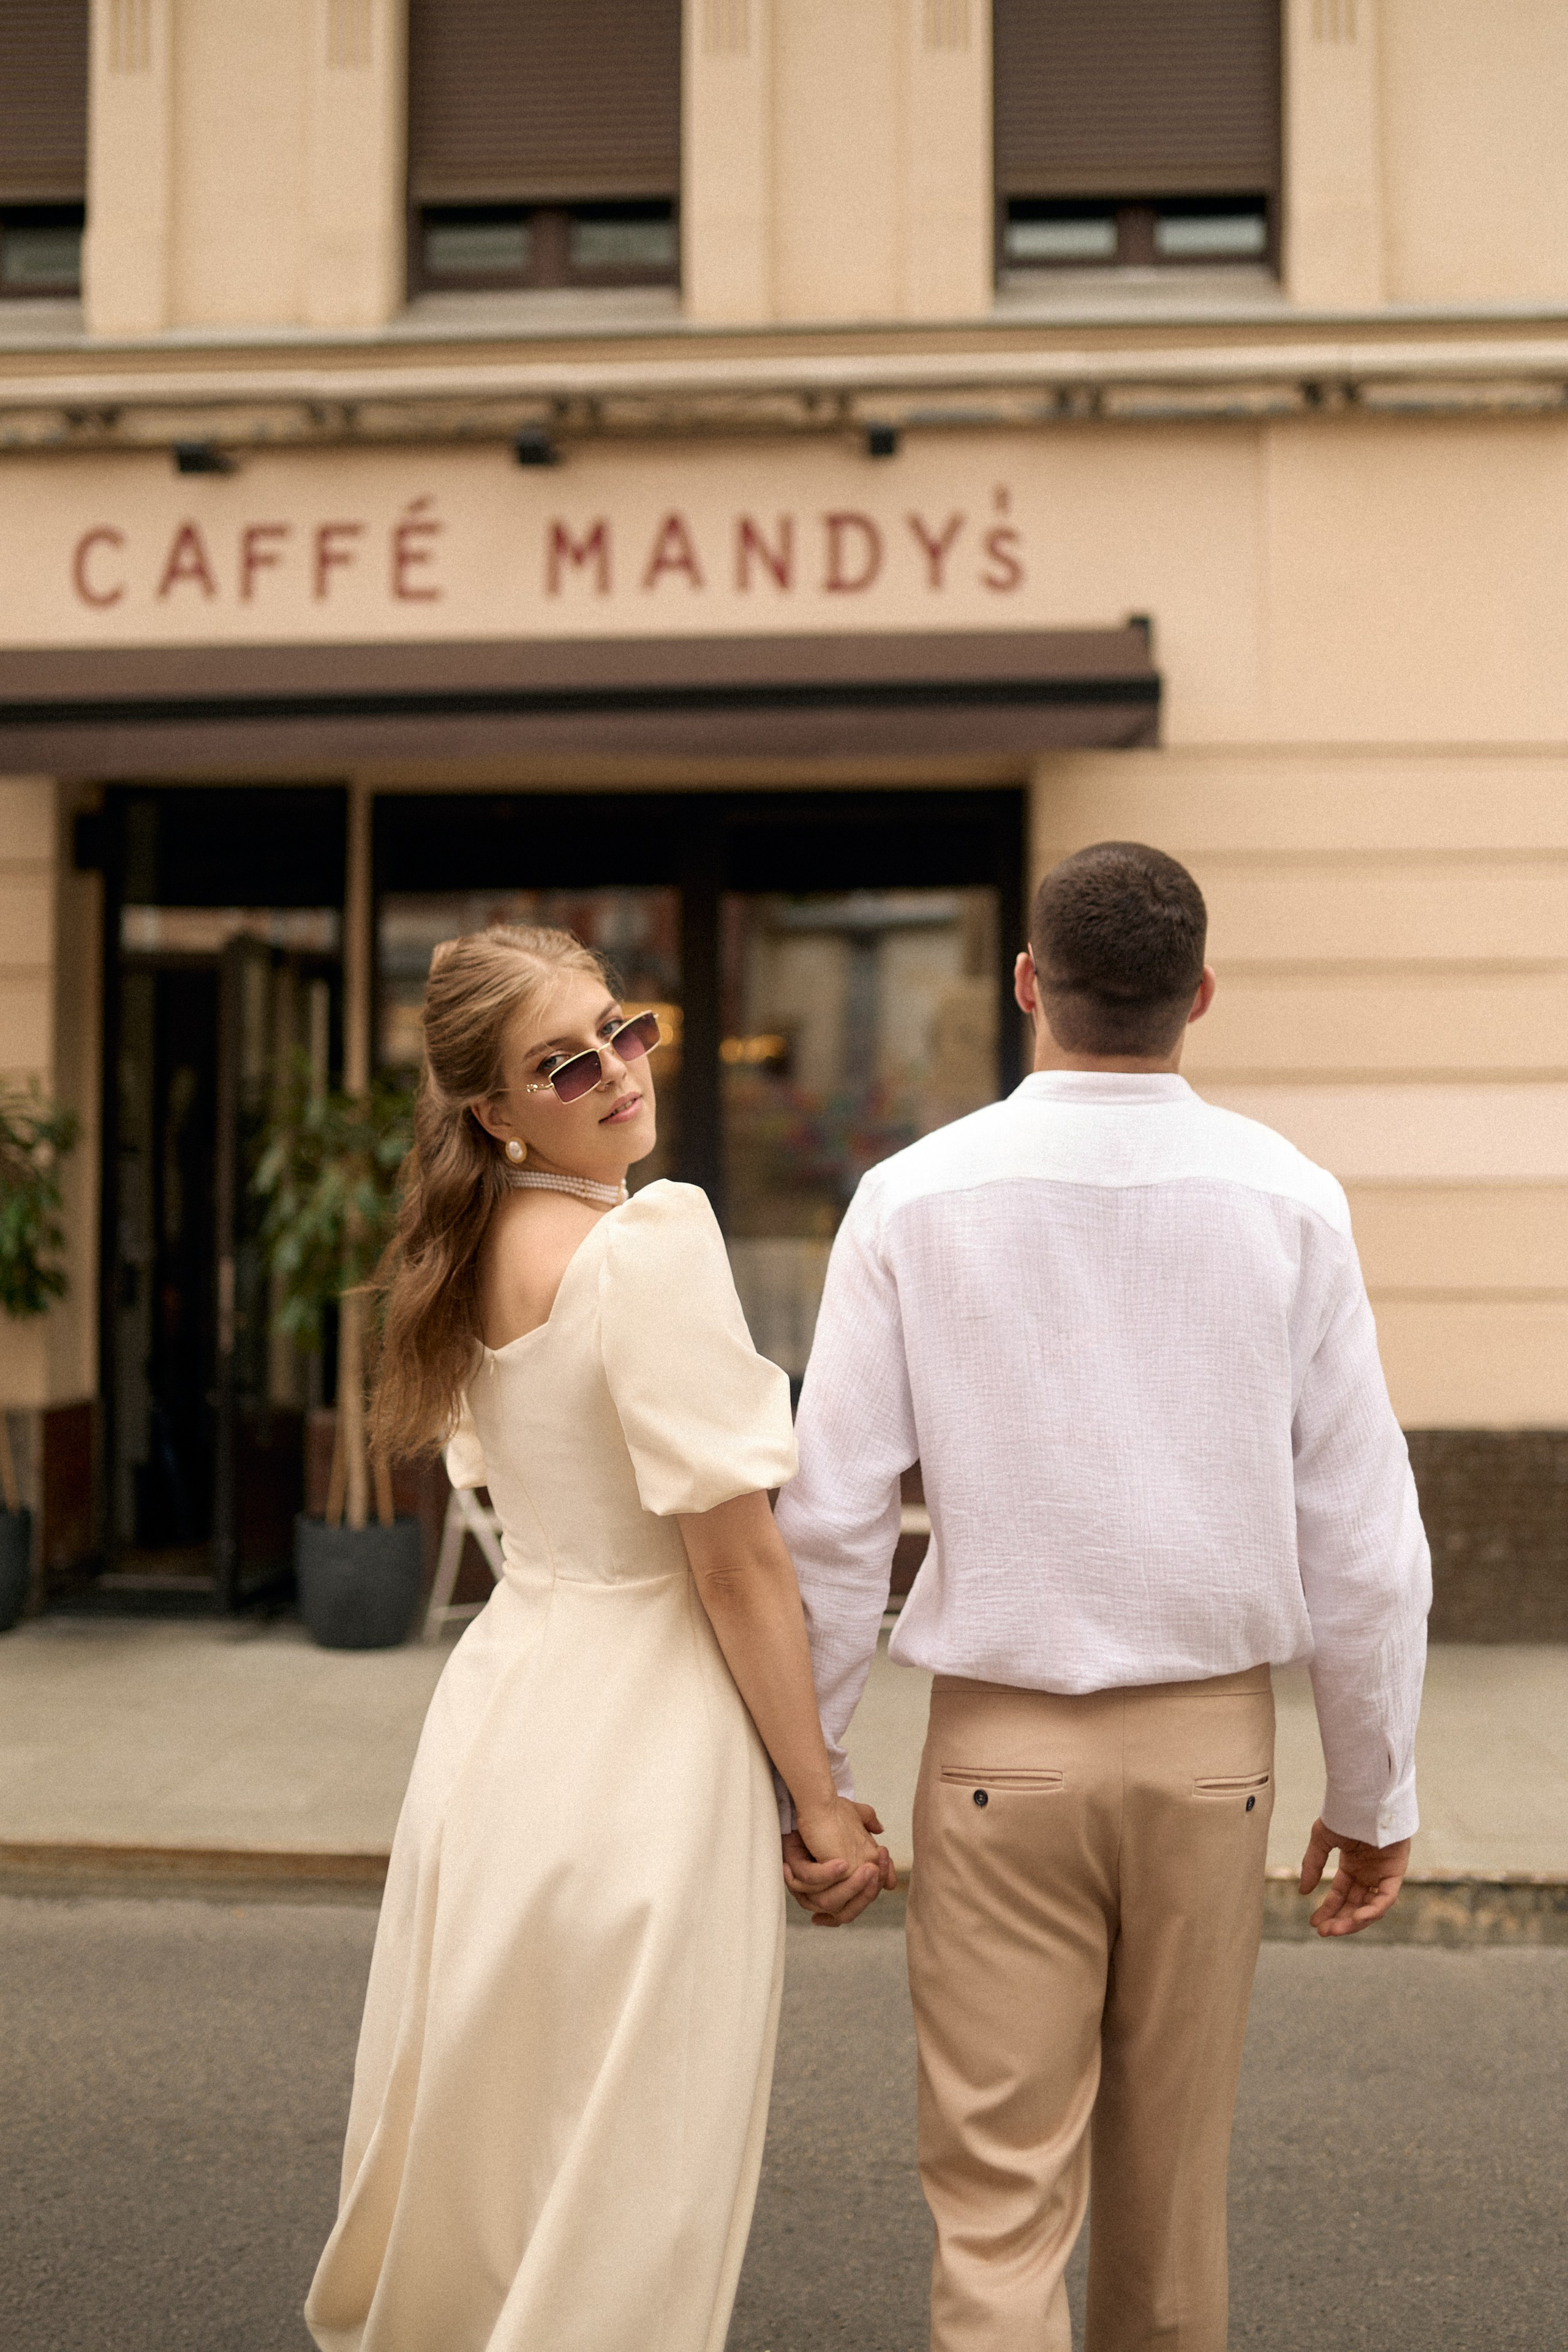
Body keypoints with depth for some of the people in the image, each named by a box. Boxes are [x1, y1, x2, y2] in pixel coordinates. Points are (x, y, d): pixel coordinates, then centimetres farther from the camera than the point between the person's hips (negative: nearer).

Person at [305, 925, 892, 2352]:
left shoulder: (479, 1252, 8)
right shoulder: (652, 1242, -18)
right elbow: (736, 1556, -17)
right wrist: (819, 1801, -9)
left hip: (502, 1701, 8)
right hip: (638, 1732, -8)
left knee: (484, 2125, 23)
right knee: (624, 2186, 5)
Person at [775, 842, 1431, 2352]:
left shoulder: (915, 1201, -7)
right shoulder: (1287, 1202, -5)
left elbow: (834, 1517, -7)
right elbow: (1362, 1534, -2)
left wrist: (808, 1762, 4)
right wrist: (1375, 1793, 8)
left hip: (1002, 1746, -2)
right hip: (1211, 1740, 2)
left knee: (999, 2188, 4)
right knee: (1171, 2178, 18)